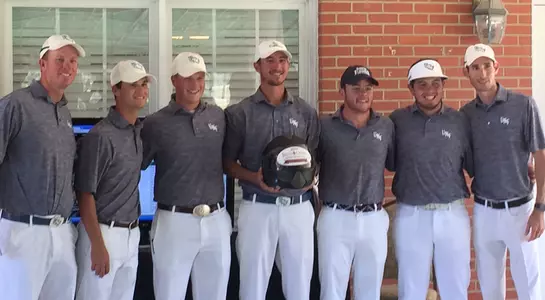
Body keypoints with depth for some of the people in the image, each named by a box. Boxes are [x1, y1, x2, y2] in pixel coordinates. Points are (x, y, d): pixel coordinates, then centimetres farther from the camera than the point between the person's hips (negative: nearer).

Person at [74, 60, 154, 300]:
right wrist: (98, 245, -18)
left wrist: (132, 232, 12)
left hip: (132, 235, 7)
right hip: (103, 234, -7)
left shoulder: (138, 132, 8)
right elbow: (85, 194, -15)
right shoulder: (101, 136, -15)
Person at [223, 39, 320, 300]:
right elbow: (227, 162, 1)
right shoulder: (240, 113, -1)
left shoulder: (306, 112, 8)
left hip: (299, 208, 2)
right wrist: (255, 178, -16)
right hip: (257, 207, -2)